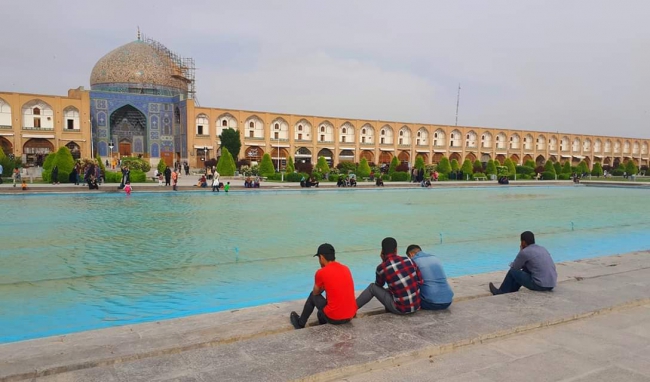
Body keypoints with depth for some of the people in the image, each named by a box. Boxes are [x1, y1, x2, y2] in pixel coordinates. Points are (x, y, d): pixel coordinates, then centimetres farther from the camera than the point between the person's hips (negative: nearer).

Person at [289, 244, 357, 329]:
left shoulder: (321, 272, -10)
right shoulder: (346, 269, 7)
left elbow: (316, 293, 8)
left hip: (334, 318, -5)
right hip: (351, 315, 5)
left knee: (313, 296, 19)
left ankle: (300, 323, 34)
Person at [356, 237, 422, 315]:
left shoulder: (381, 268, -12)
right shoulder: (408, 260, -2)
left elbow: (379, 285, 9)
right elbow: (420, 281, 4)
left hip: (401, 309, -4)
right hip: (416, 306, 4)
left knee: (372, 287, 13)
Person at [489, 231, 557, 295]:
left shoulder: (524, 252, -8)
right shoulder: (542, 249, 14)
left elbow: (514, 267, 6)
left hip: (540, 285, -8)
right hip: (551, 285, 8)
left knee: (512, 272, 8)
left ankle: (502, 292, 24)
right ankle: (512, 289, 34)